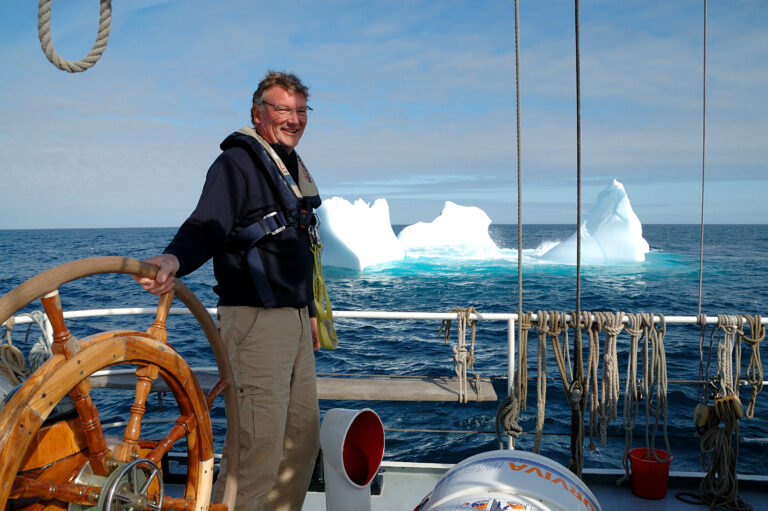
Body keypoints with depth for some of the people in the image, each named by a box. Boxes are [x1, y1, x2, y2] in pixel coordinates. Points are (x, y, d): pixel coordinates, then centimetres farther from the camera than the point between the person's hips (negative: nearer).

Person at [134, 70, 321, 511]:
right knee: (259, 441, -11)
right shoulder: (237, 162, -7)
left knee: (303, 434, 14)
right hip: (256, 321, -9)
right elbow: (206, 227, -21)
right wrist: (174, 259, -42)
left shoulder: (293, 169, 20)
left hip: (294, 318, 9)